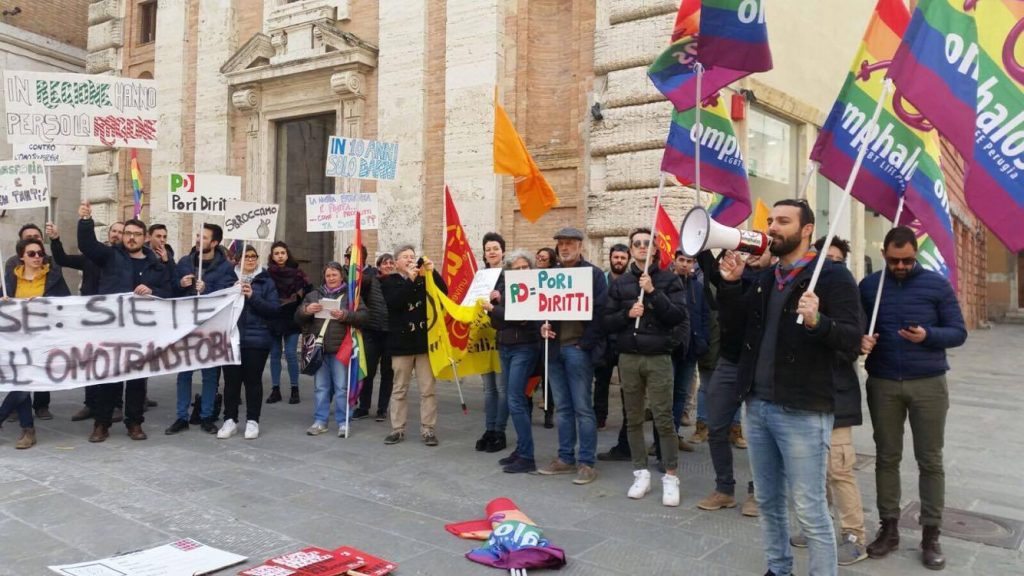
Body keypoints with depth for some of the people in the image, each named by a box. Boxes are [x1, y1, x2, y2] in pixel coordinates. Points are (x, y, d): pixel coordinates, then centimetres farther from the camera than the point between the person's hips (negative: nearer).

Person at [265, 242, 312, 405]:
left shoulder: (296, 272, 1)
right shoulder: (267, 274, 2)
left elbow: (309, 291, -5)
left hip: (291, 319, -1)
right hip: (273, 319, 1)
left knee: (291, 354, -2)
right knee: (274, 354, 7)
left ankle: (295, 390, 8)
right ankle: (275, 389, 15)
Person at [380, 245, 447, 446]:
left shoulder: (424, 278, 9)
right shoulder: (390, 281, 3)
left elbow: (444, 293, -5)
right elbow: (394, 302, -16)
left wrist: (433, 272, -18)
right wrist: (410, 280, -22)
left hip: (425, 341, 1)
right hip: (401, 342, -1)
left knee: (427, 390, 2)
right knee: (399, 390, 7)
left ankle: (428, 429, 8)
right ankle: (398, 429, 15)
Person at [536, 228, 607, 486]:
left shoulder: (593, 273, -4)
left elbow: (600, 311, -10)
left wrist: (585, 344, -14)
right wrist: (543, 326, -1)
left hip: (578, 349, -6)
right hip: (554, 348, 6)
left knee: (582, 407, -2)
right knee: (562, 407, 11)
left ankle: (587, 463, 5)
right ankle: (565, 458, 20)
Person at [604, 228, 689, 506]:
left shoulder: (669, 280, 1)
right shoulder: (620, 283, 8)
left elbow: (678, 317, -10)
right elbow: (607, 322, 6)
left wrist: (653, 292, -17)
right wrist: (627, 314, -12)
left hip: (658, 358, -3)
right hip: (628, 358, 3)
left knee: (663, 418, -5)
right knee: (634, 418, 7)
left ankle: (671, 477, 5)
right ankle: (641, 473, 18)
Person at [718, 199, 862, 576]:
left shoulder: (832, 276, -8)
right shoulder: (765, 278, 13)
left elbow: (852, 337, -15)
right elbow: (739, 324, 13)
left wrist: (817, 322, -34)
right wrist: (731, 284, 1)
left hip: (803, 411, -7)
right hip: (757, 405, 7)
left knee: (809, 510, 0)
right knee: (768, 501, 18)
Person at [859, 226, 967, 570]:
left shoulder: (937, 285, -1)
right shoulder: (869, 285, 3)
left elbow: (959, 332, -1)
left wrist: (928, 335, -21)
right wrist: (860, 340, -15)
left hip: (928, 384, -1)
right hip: (882, 383, 1)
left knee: (930, 461, 5)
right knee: (887, 457, 8)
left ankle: (931, 536, 14)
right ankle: (889, 528, 18)